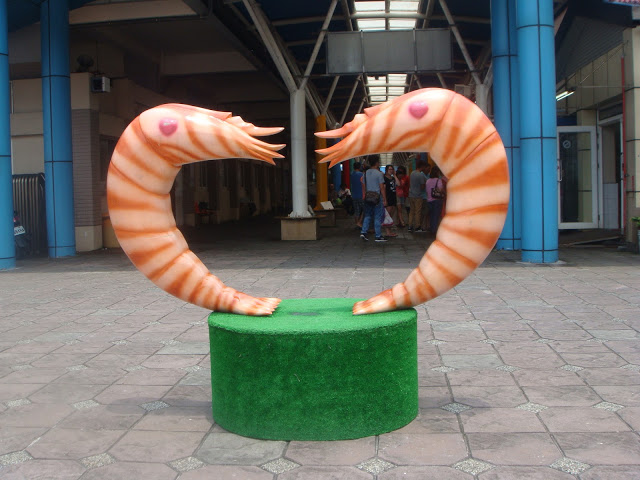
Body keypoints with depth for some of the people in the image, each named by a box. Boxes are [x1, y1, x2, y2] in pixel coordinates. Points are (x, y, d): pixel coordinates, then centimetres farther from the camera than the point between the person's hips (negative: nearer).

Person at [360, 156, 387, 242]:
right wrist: (384, 199, -8)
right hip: (378, 198, -5)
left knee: (367, 216, 14)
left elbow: (364, 187, 12)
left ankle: (363, 232, 2)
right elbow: (382, 188, -11)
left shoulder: (365, 173, 7)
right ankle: (378, 236, 4)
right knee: (378, 217, 0)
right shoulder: (379, 174, -11)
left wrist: (364, 196, 21)